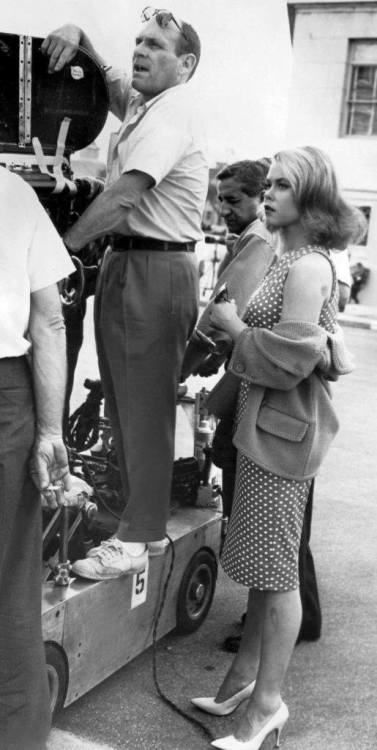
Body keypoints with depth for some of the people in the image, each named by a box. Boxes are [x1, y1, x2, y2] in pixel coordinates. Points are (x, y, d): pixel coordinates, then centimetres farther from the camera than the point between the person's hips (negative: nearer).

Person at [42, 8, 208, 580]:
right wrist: (77, 38, 7)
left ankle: (138, 538, 5)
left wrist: (64, 244, -16)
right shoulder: (140, 102, 14)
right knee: (122, 399, 14)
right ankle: (142, 516, 25)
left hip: (157, 271, -10)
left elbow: (124, 196, -24)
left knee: (146, 407, -4)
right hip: (123, 261, 10)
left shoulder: (172, 110, -14)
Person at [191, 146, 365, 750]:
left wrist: (233, 323, -12)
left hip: (283, 427, -10)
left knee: (274, 568, 1)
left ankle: (267, 702, 14)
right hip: (266, 422, 10)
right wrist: (233, 323, 8)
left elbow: (292, 358, -23)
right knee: (263, 561, 18)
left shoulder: (307, 267, -17)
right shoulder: (291, 260, 13)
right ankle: (247, 671, 32)